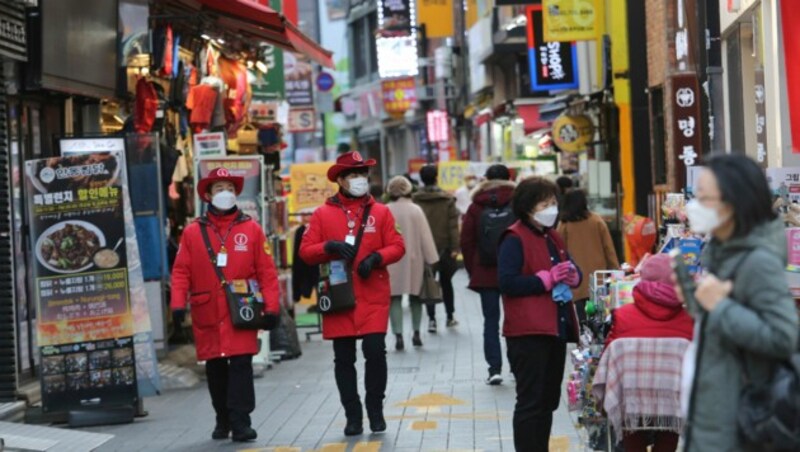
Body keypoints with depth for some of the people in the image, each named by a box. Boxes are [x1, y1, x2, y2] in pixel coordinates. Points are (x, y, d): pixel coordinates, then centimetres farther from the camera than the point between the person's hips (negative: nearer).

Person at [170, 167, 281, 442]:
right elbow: (181, 272, 4)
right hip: (208, 314, 2)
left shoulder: (251, 229, 5)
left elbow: (266, 271, 2)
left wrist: (271, 306, -5)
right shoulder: (193, 232, 7)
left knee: (241, 365, -7)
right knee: (215, 368, 9)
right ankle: (223, 420, 22)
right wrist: (178, 304, -8)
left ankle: (240, 421, -4)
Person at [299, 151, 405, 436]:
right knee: (343, 358, 5)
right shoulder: (322, 214, 5)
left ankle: (375, 410, 7)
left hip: (373, 296, -1)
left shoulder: (381, 212, 7)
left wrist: (376, 257, -15)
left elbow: (397, 246, 3)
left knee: (375, 351, -10)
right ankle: (353, 416, 14)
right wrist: (329, 247, -17)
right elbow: (305, 251, 2)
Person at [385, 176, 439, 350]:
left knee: (395, 298, 4)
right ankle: (416, 333, 21)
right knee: (415, 296, 16)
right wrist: (431, 259, 4)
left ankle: (398, 336, -5)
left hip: (392, 262, -1)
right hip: (414, 259, 1)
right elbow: (425, 236, -3)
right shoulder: (416, 210, -6)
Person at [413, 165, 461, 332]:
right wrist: (455, 247, -6)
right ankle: (450, 317, 23)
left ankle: (431, 319, -2)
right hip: (444, 247, 0)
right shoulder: (447, 199, -5)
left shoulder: (416, 200, -5)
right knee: (446, 282, 16)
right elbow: (453, 225, -8)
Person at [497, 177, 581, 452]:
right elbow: (507, 283, -20)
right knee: (530, 401, -7)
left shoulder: (552, 238, 18)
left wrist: (572, 275, 0)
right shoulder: (514, 240, -9)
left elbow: (573, 271, 24)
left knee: (549, 399, 15)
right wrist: (547, 278, -20)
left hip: (556, 329, 9)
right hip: (528, 333, -9)